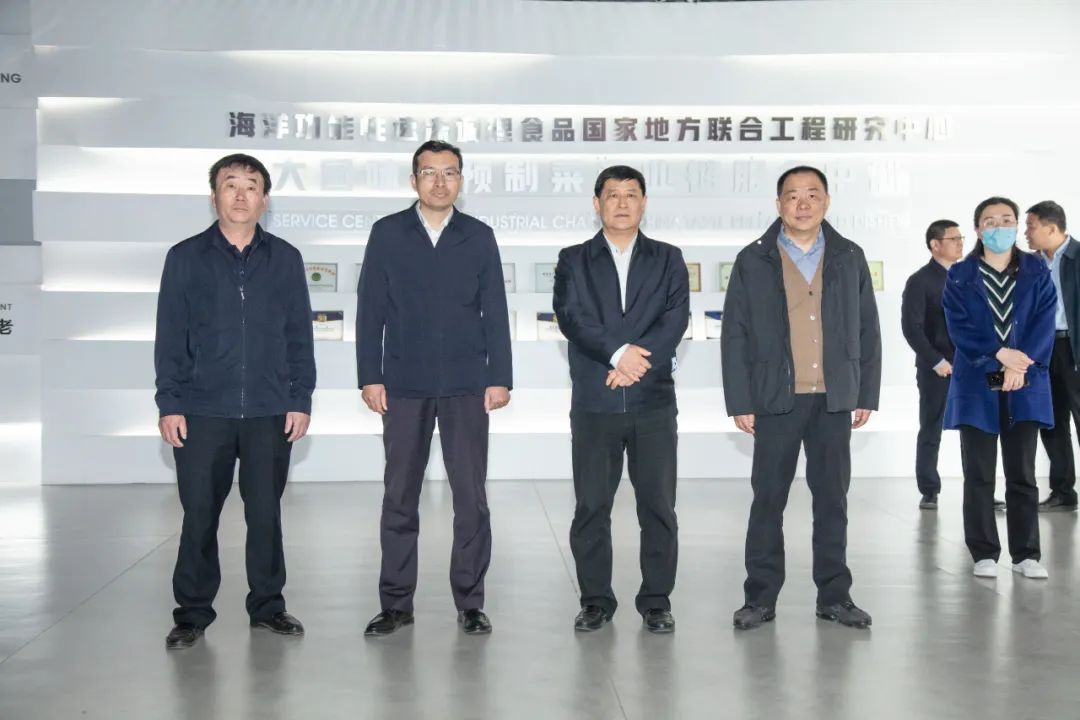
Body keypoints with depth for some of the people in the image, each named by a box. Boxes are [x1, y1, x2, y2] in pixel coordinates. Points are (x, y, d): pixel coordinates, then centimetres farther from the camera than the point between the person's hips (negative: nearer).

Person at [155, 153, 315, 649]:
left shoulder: (285, 259, 7)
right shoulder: (186, 258, 4)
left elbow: (299, 336, 7)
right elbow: (170, 338, 3)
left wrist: (301, 400, 1)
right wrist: (169, 405, -3)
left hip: (270, 412, 1)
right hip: (203, 411, -1)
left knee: (265, 512, 8)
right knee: (199, 514, 4)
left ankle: (267, 605, 22)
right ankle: (192, 613, 17)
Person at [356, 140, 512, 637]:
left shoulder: (479, 237, 6)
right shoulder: (387, 233, 4)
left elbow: (495, 312, 5)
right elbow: (370, 310, 3)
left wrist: (499, 378, -2)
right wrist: (370, 377, -3)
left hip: (466, 385, 0)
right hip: (404, 385, 0)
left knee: (471, 497, 2)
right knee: (399, 497, 6)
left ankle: (470, 601, 13)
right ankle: (396, 602, 16)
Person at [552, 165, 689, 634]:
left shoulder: (668, 259, 11)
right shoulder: (573, 260, 9)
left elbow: (676, 318, -2)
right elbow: (570, 315, -6)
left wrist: (637, 361, -14)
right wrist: (617, 353, -18)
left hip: (654, 401, 0)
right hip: (593, 403, 0)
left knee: (658, 506, 2)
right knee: (591, 507, 4)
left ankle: (656, 601, 14)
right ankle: (596, 601, 15)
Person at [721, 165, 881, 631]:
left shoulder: (850, 259, 7)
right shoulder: (753, 261, 2)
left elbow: (867, 331, 9)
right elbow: (734, 336, 0)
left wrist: (867, 395, 5)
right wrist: (739, 402, -5)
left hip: (834, 400, 2)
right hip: (776, 399, -1)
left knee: (832, 499, 7)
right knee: (768, 499, 3)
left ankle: (835, 596, 17)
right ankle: (761, 597, 12)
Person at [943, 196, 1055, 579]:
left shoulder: (1037, 271, 7)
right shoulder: (960, 275, 3)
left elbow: (1045, 324, -3)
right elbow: (959, 327, -7)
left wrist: (1022, 365, -16)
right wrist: (1000, 355, -18)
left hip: (1025, 385, 1)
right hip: (976, 385, -1)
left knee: (1022, 474, 5)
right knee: (979, 475, 2)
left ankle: (1026, 553, 13)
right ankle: (984, 553, 10)